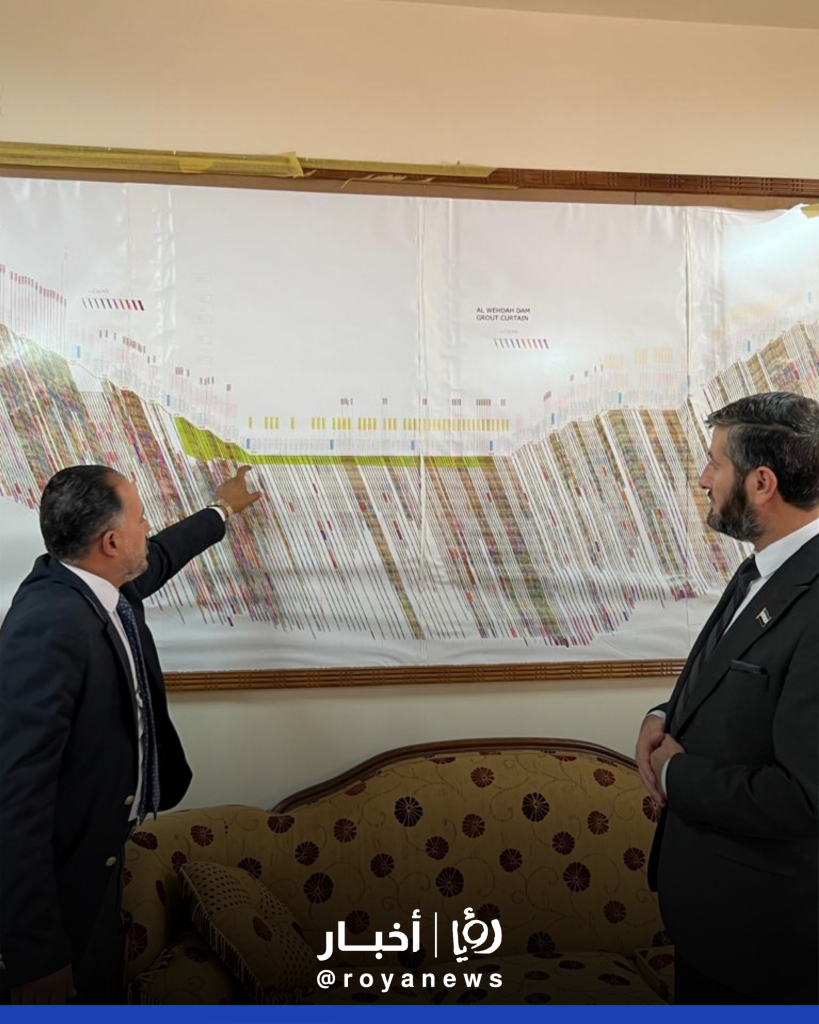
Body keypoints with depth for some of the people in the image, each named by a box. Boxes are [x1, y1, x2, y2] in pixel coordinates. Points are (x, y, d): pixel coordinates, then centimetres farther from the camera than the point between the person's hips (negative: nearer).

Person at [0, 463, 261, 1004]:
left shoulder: (105, 589, -6)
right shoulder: (49, 626, -33)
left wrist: (222, 509, 35)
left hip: (99, 846, 8)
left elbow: (160, 555, 18)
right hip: (59, 872, -8)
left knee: (95, 990, 26)